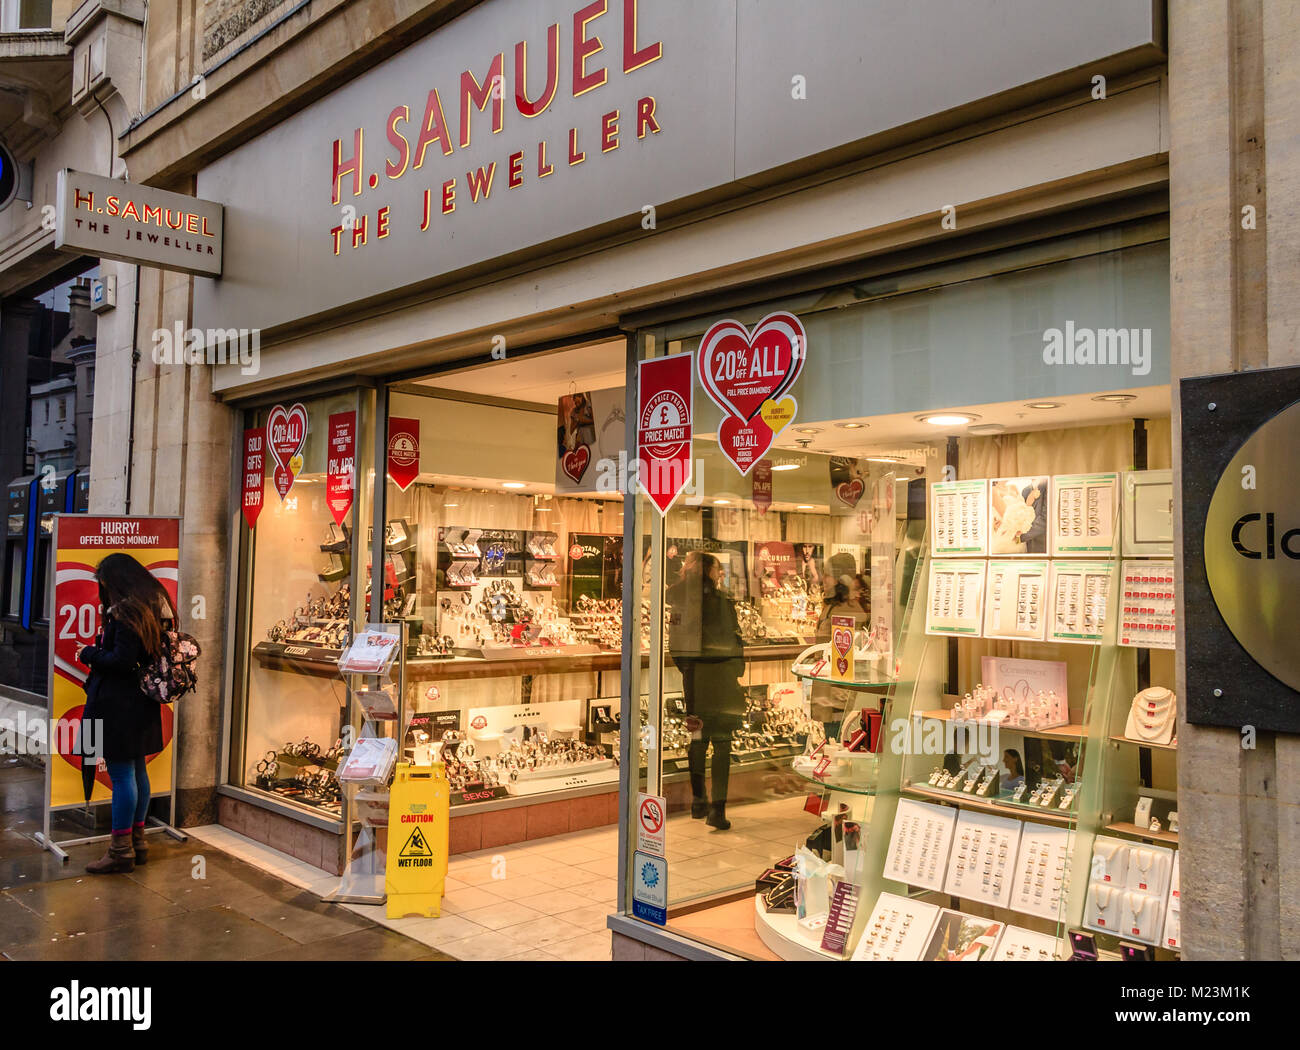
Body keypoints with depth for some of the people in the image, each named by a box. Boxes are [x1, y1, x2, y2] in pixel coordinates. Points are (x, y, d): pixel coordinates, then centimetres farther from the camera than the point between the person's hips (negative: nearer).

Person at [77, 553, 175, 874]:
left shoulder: (126, 612, -17)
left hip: (119, 704, -10)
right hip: (142, 703, 10)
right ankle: (137, 841, 25)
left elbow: (122, 661, -21)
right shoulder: (155, 606, 11)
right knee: (137, 770, 15)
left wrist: (89, 654, -6)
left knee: (121, 774, -3)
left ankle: (121, 850, 4)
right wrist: (98, 652, 18)